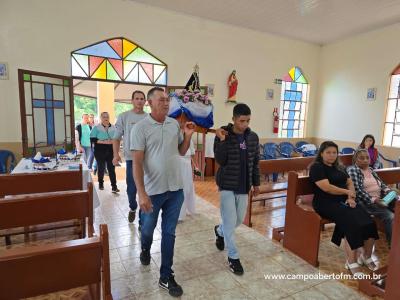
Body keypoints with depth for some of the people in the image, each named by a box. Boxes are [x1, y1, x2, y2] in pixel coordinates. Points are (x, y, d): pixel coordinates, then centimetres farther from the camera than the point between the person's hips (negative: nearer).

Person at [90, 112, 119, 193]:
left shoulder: (113, 127, 7)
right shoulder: (96, 128, -1)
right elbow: (92, 139, -8)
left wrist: (112, 141, -12)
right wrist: (103, 142, -18)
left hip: (111, 151, 1)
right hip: (100, 151, -1)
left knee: (111, 169, -2)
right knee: (101, 168, 9)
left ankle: (114, 186, 0)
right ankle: (101, 184, 29)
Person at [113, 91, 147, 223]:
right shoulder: (124, 116, 1)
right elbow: (116, 138, 2)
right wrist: (116, 154, -11)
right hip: (131, 158, -1)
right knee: (131, 188, 6)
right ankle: (132, 208, 37)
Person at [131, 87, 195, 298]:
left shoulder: (174, 124, 3)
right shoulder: (141, 127, -12)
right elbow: (137, 163, -15)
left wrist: (188, 136, -5)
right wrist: (142, 193, -20)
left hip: (175, 189, 4)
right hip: (153, 190, -3)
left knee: (169, 233, 12)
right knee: (148, 228, 20)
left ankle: (166, 277, 27)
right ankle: (145, 250, 54)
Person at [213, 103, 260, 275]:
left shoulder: (253, 137, 2)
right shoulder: (223, 135, -11)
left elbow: (255, 162, 9)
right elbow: (220, 161, -18)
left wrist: (256, 183, 11)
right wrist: (222, 141, -27)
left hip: (243, 186, 5)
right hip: (227, 185, -4)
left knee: (239, 220, 16)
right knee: (230, 221, 0)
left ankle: (219, 231, 47)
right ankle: (233, 257, 19)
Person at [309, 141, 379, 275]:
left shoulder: (339, 167, 20)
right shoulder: (317, 167, -6)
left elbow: (350, 183, 13)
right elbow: (327, 188, -15)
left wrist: (350, 197, -7)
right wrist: (347, 192, -3)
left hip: (344, 201, 7)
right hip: (326, 203, -7)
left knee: (369, 223, -15)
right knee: (352, 224, -27)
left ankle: (367, 256, 4)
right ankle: (352, 262, -14)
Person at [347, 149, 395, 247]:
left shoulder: (371, 170, 20)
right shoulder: (352, 170, -6)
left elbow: (381, 184, 19)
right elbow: (357, 190, -16)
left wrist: (388, 191, -4)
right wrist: (374, 200, -23)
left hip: (380, 200, 8)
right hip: (365, 202, -8)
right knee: (390, 216, -27)